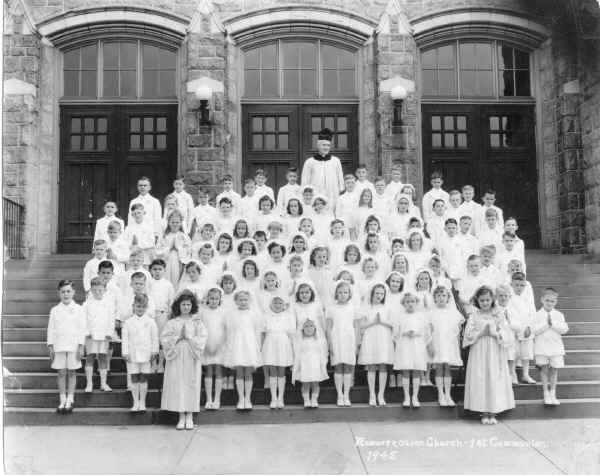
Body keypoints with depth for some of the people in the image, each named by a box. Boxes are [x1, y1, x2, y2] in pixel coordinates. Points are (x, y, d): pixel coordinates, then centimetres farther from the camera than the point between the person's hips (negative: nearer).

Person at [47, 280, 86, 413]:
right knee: (61, 373, 5)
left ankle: (70, 400, 12)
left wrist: (81, 346, -5)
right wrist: (50, 346, 0)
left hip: (73, 346, -1)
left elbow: (82, 329, -1)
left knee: (71, 372, 5)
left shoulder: (78, 309, -1)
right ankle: (62, 401, 12)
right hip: (59, 346, 1)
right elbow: (51, 329, 6)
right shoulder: (55, 310, 4)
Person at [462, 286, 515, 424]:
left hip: (495, 354, 1)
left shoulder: (498, 316, 4)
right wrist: (481, 333, -15)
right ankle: (484, 413, 8)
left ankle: (493, 414, 10)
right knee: (480, 380, -2)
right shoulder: (474, 317, 1)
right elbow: (468, 335, -5)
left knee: (495, 380, 1)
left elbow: (506, 333, -2)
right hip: (479, 353, -1)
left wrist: (494, 333, -17)